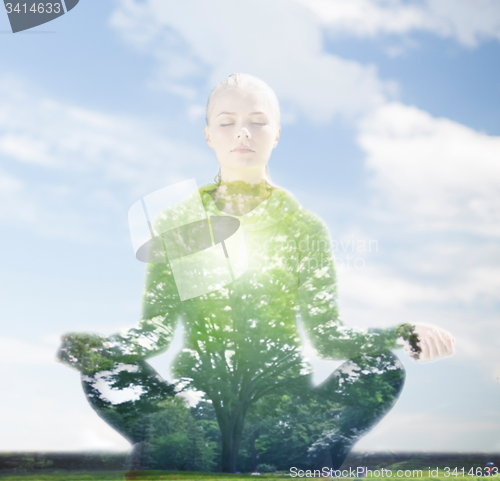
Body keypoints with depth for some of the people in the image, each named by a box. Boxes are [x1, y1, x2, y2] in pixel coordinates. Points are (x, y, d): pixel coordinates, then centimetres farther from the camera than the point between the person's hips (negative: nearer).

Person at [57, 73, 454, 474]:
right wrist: (92, 348, -20)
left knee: (384, 371, -25)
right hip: (196, 390, 0)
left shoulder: (305, 227, 5)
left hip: (282, 389, 1)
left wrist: (405, 336, -16)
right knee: (100, 376, -28)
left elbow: (325, 333, 1)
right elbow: (156, 330, 0)